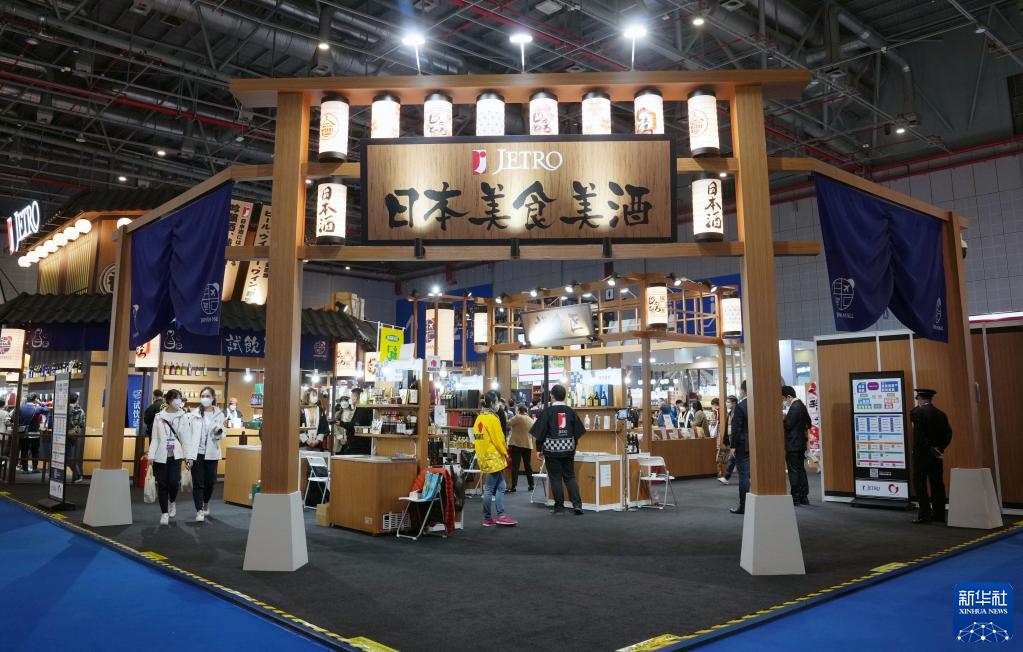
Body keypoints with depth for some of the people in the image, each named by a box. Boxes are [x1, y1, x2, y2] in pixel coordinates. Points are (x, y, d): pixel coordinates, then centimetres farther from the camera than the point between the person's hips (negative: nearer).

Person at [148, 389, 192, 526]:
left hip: (175, 455, 0)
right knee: (162, 484, 3)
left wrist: (189, 456, -4)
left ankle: (172, 502, 22)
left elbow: (186, 438, 1)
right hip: (161, 455, 0)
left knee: (173, 482, -10)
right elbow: (155, 438, 1)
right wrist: (151, 455, -7)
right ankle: (164, 513, 15)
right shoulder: (159, 417, 1)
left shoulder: (183, 416, 2)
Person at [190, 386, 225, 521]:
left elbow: (221, 436, 8)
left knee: (210, 482, 7)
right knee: (198, 483, 0)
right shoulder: (194, 413, 1)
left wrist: (219, 432, -16)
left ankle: (206, 503, 34)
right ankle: (199, 511, 7)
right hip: (197, 452, -1)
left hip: (211, 453, 1)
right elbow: (189, 433, 0)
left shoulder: (219, 414, 3)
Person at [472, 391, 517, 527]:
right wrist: (505, 453, -2)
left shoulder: (480, 418, 11)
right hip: (494, 458, -9)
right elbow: (498, 439, -16)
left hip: (484, 457, 9)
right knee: (489, 489, -1)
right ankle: (487, 518, 5)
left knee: (500, 486, 12)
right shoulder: (492, 418, -15)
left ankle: (500, 515, 11)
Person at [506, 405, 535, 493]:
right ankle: (531, 485, 17)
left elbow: (508, 424, -10)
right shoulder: (531, 420, 13)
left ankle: (514, 486, -11)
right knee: (528, 465, 14)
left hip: (517, 444, -6)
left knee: (515, 465, -6)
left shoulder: (518, 417, -9)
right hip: (528, 445, 6)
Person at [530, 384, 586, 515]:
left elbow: (540, 431, -8)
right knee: (570, 477, 11)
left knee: (556, 478, 5)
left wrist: (539, 449, 2)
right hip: (568, 449, 3)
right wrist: (573, 446, 19)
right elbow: (577, 432, 7)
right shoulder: (570, 411, 1)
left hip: (552, 449, -3)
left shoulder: (548, 411, -9)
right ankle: (577, 504, -2)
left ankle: (559, 507, 9)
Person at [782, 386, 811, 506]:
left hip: (792, 445, -10)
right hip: (801, 443, 10)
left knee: (793, 471, -4)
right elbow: (808, 423, 20)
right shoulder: (801, 405, 13)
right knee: (801, 469, 13)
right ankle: (804, 497, 18)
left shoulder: (794, 408, -18)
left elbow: (788, 425, -21)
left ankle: (796, 498, -1)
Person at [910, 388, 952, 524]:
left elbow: (920, 435, -19)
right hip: (937, 455, 6)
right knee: (937, 484, 11)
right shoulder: (941, 414, 7)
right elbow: (948, 433, 1)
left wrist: (932, 450, -13)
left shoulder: (916, 412, -11)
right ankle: (939, 514, 15)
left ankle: (925, 514, -5)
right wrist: (939, 448, -3)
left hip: (921, 453, -6)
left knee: (919, 484, 0)